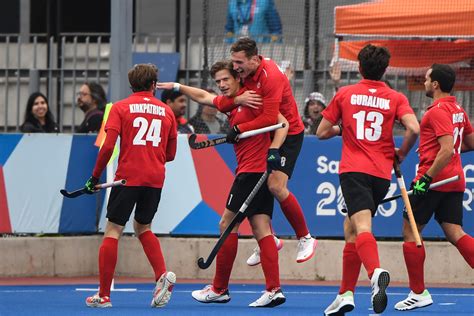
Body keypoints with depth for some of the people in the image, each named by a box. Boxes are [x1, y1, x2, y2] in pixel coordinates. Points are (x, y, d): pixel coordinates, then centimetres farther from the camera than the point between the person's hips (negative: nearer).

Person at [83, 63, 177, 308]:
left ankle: (103, 295, -2)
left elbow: (108, 146, -9)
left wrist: (95, 177, 0)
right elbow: (170, 154, 13)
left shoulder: (120, 108, 0)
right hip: (155, 178, 4)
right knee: (143, 228, 22)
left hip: (128, 176, -4)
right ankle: (162, 275, 1)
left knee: (113, 231, 1)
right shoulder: (166, 111, 10)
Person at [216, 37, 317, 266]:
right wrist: (237, 99, -25)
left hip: (289, 134, -8)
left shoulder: (271, 77, -25)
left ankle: (305, 239, -4)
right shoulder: (243, 74, -1)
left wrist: (239, 129, -26)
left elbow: (269, 118, -32)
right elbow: (221, 103, -3)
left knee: (276, 186, -19)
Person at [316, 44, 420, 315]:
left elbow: (322, 132, 12)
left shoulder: (345, 94, 8)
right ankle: (346, 294, 15)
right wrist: (401, 154, 8)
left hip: (353, 170, -3)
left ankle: (377, 272, -49)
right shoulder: (396, 98, 7)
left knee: (361, 227, -20)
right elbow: (414, 128, -9)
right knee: (351, 230, 17)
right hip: (382, 174, 3)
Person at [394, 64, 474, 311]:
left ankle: (418, 293, 5)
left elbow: (447, 150, -24)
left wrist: (426, 178, -23)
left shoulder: (437, 111, -15)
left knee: (411, 231, 4)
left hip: (433, 180, -8)